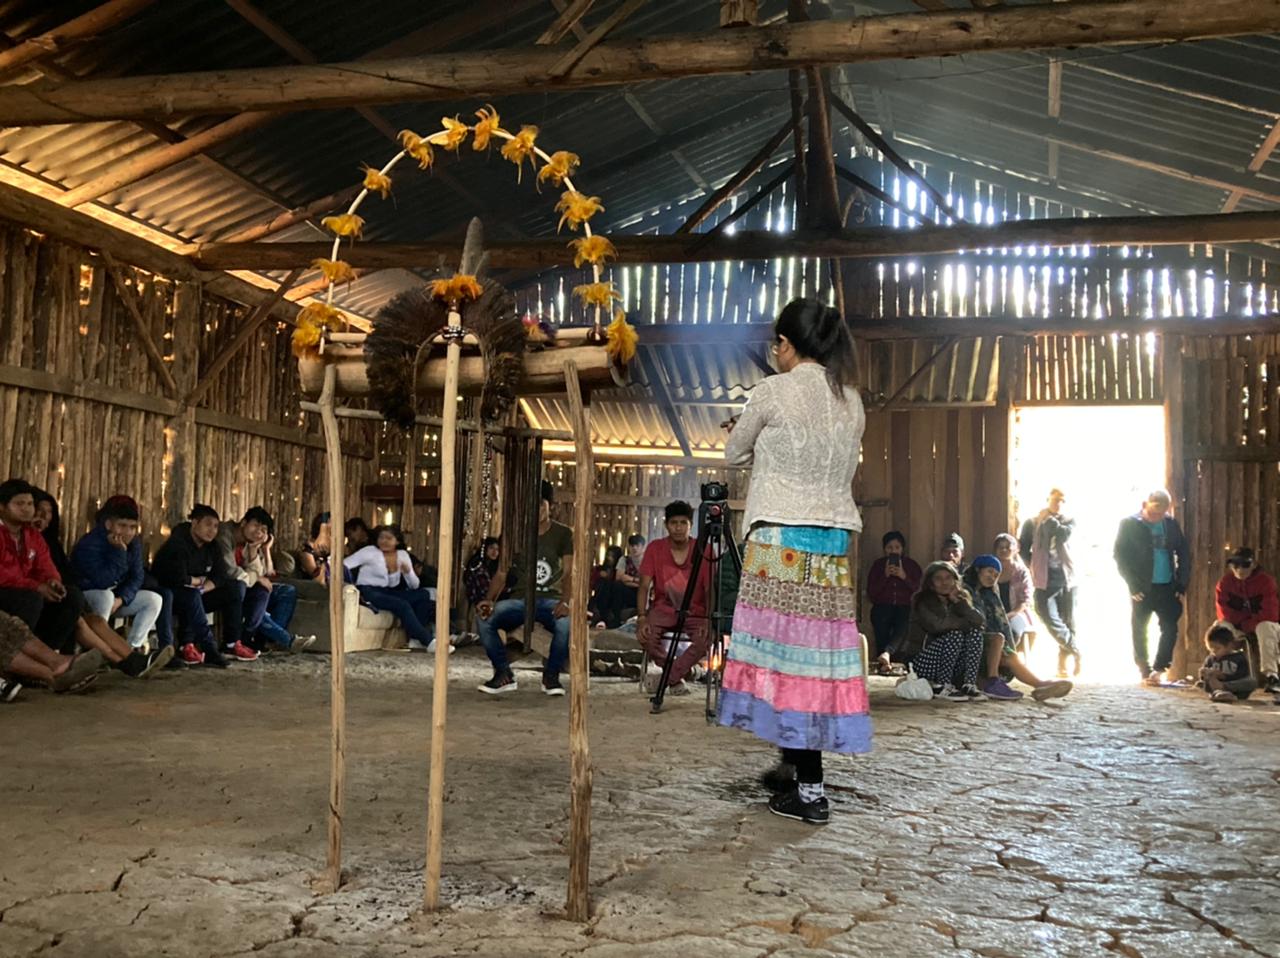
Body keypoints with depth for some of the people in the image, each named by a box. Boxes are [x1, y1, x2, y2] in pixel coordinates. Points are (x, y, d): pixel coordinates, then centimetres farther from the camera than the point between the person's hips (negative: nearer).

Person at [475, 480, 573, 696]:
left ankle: (551, 676, -10)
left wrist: (565, 601, -28)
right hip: (520, 599, 2)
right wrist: (490, 600, -17)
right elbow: (502, 573, 3)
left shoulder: (563, 534, 2)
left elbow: (569, 573, -8)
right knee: (485, 619, -26)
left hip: (551, 600, -2)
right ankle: (503, 674, -5)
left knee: (567, 623, -36)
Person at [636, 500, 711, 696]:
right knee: (645, 634, -29)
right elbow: (644, 586, -7)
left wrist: (708, 620, -21)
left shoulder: (704, 550, -6)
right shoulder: (655, 548, -3)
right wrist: (642, 618, -21)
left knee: (706, 637, -31)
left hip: (694, 611, -1)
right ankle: (676, 677, -5)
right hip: (663, 608, 1)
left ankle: (668, 677, -11)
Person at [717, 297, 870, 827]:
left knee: (784, 647, -2)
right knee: (818, 650, 10)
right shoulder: (853, 401, 9)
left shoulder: (772, 392, -7)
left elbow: (733, 454, 6)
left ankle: (810, 789, -1)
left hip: (780, 539, -6)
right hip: (833, 542, 6)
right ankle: (796, 765, 21)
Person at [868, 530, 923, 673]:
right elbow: (871, 593, 5)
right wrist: (885, 576, -8)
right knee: (882, 642, -14)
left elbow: (919, 590, 3)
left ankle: (886, 654, -49)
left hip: (904, 609, -2)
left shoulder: (912, 565, 11)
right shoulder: (878, 565, 11)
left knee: (900, 634, -32)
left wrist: (904, 577, -12)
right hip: (882, 609, 2)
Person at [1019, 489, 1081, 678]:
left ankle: (1062, 665, 11)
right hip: (1045, 581, -1)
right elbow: (1023, 548, 10)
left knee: (1068, 622, 2)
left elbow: (1063, 535, -12)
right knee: (1051, 620, -15)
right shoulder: (1032, 523, 9)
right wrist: (1036, 566, 1)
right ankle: (1076, 651, 2)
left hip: (1066, 578, 1)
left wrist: (1048, 519, -1)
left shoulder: (1068, 521, 10)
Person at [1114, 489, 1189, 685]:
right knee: (1139, 630, 4)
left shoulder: (1172, 524, 6)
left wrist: (1181, 585, 0)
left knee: (1170, 629, -4)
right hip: (1143, 588, -2)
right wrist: (1134, 586, -11)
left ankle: (1158, 669, 3)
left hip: (1168, 587, 3)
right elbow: (1120, 556, -5)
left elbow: (1182, 554, 9)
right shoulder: (1129, 524, -4)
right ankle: (1146, 672, 17)